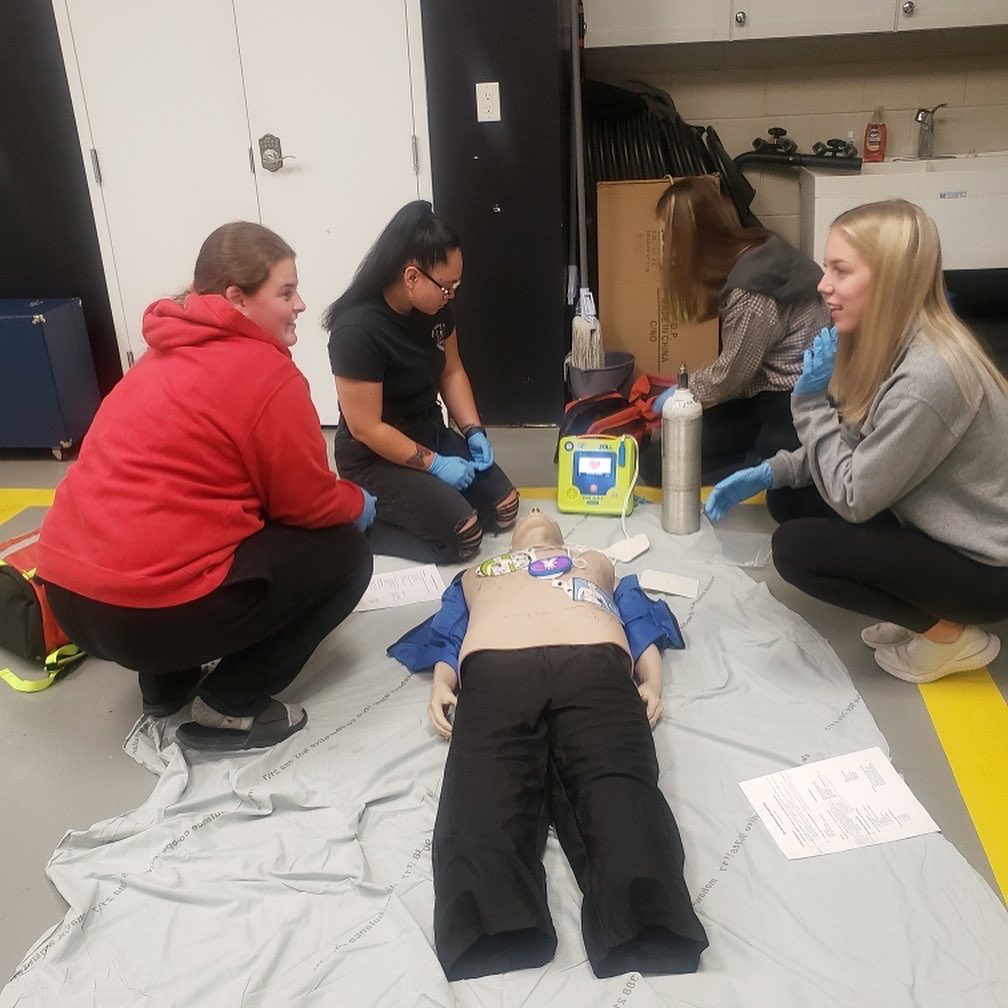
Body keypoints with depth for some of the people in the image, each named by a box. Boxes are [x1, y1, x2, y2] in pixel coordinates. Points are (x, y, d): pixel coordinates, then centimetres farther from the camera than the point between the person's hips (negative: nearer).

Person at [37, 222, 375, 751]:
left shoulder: (169, 354, 16)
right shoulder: (267, 376, -11)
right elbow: (307, 502, -5)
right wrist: (358, 503, 17)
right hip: (147, 609, -9)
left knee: (257, 530, 31)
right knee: (344, 553, 5)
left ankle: (166, 684, 25)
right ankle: (227, 710, 5)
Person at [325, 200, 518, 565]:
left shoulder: (434, 307, -7)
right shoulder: (357, 330, -28)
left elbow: (451, 372, 9)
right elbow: (366, 428, -25)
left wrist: (474, 432, -4)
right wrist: (433, 464, -20)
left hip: (431, 433, 8)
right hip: (375, 458, -8)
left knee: (503, 509, 3)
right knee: (462, 536, -18)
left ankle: (398, 507, 16)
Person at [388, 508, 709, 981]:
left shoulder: (596, 560, 46)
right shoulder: (475, 574, 46)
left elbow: (638, 620, 29)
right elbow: (448, 636, 29)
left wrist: (651, 681, 7)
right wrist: (442, 683, 4)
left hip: (594, 662, 0)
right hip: (495, 667, 0)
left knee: (617, 785, -33)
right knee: (484, 793, -33)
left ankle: (646, 927, -55)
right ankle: (492, 932, -55)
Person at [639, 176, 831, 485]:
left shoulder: (751, 288, -24)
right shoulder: (756, 251, 4)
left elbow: (732, 373, -11)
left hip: (795, 404, -9)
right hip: (771, 392, 9)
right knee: (655, 460, -1)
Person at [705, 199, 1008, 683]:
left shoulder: (928, 378, -31)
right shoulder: (893, 344, -2)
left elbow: (852, 497, -23)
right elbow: (859, 451, 7)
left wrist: (813, 401, -19)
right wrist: (767, 474, -2)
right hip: (933, 531, 9)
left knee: (797, 548, -18)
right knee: (788, 499, 3)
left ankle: (949, 634, 1)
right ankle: (920, 609, 12)